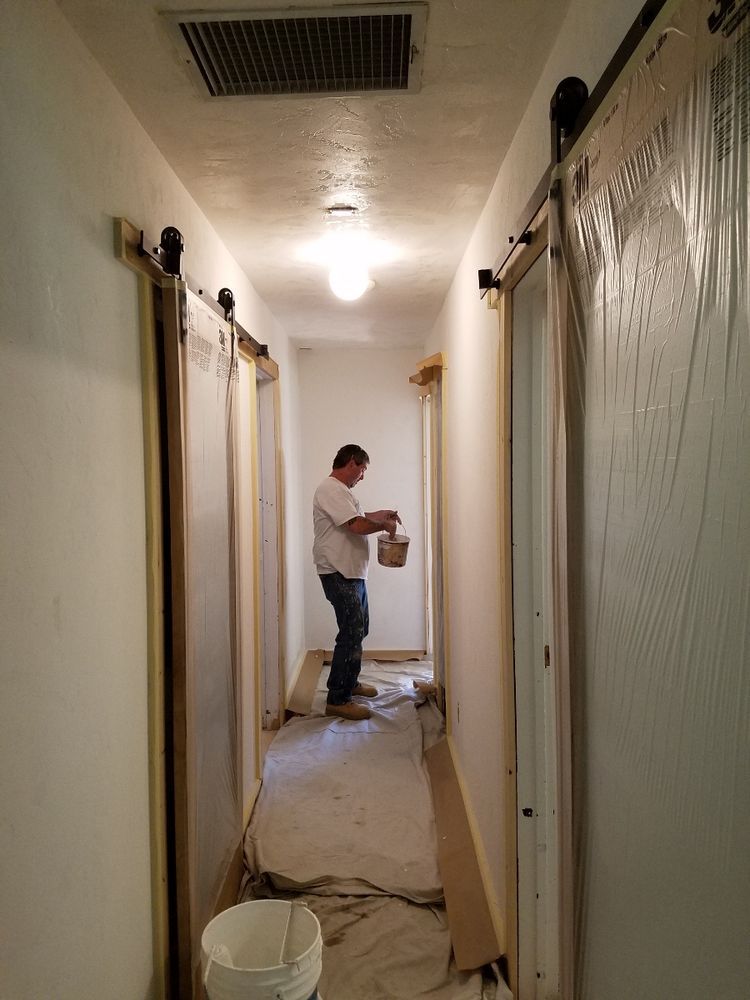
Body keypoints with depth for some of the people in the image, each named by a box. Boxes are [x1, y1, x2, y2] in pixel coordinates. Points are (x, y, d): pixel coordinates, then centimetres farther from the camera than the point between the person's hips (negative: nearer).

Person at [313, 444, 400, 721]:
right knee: (352, 632, -12)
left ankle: (349, 682, 33)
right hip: (338, 573, -11)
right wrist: (384, 525, -10)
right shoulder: (331, 489, -17)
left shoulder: (342, 490, 16)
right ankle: (337, 699, -7)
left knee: (359, 628, 19)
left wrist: (383, 514, 20)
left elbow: (358, 517, 31)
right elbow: (357, 525, -25)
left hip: (353, 572, 11)